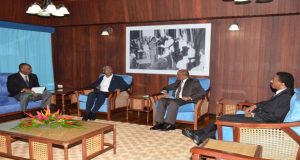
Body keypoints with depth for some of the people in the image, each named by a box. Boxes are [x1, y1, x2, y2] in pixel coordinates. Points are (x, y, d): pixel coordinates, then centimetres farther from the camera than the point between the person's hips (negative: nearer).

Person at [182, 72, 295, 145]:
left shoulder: (286, 96, -19)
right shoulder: (281, 93, 10)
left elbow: (275, 116, -26)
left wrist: (253, 115, -18)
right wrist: (255, 106, 9)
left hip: (261, 122, -9)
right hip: (258, 116, 9)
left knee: (225, 119, -11)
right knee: (225, 118, 2)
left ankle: (202, 138, 4)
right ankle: (199, 134, 7)